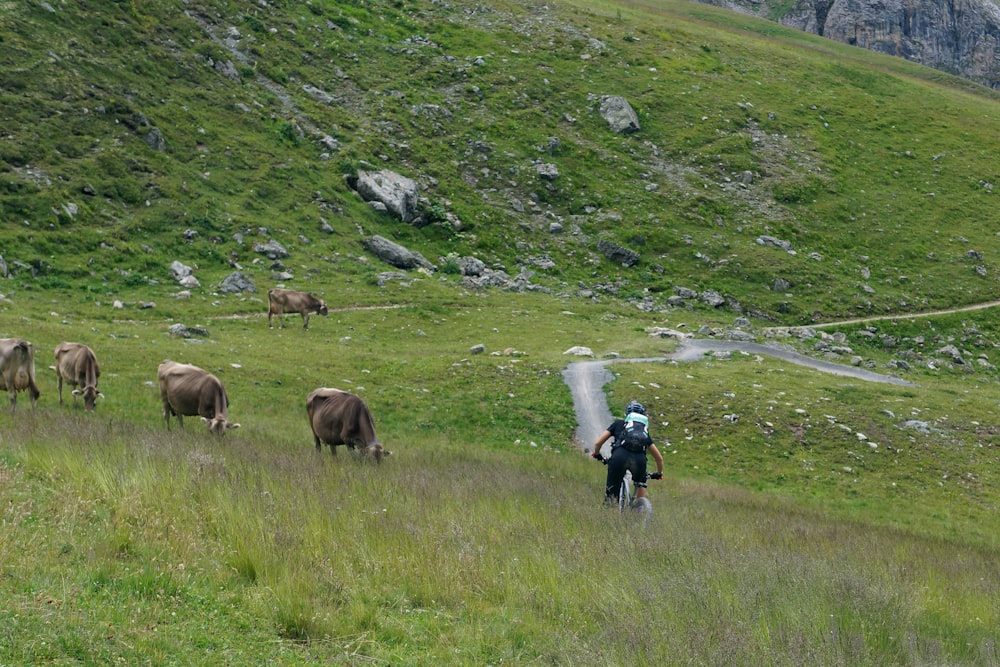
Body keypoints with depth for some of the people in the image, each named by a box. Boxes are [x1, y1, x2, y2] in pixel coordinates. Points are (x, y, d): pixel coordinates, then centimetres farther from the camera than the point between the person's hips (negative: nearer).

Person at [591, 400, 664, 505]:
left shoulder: (618, 424, 31)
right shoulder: (645, 431, 36)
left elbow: (598, 443, 26)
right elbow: (659, 458, 40)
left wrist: (597, 455, 47)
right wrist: (659, 474, 58)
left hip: (619, 456, -2)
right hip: (639, 459, 2)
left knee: (610, 495, 8)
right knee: (641, 484, 33)